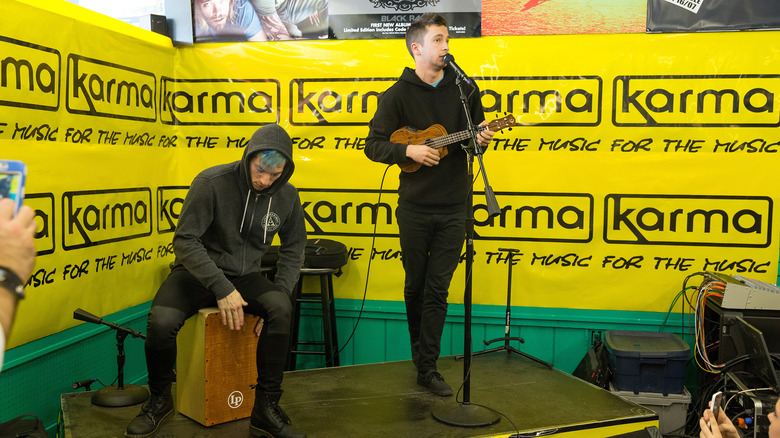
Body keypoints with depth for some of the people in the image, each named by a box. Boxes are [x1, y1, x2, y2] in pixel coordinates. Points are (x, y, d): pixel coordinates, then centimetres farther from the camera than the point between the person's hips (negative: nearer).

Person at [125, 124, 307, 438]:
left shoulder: (287, 196, -4)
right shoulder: (212, 183, -17)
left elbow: (293, 249, 7)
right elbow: (185, 240, -17)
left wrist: (278, 294, -8)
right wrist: (221, 288, -26)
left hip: (245, 275, 3)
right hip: (198, 272, -2)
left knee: (282, 309, -29)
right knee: (161, 322, -30)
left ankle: (266, 410, -15)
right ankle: (160, 399, 2)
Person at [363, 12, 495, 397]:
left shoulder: (464, 88, 6)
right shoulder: (398, 94, -2)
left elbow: (478, 132, 14)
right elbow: (373, 145, -3)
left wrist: (481, 138, -9)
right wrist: (408, 150, -19)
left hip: (453, 209, 1)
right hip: (415, 208, -1)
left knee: (438, 289, 2)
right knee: (415, 286, 11)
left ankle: (427, 368, 8)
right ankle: (420, 351, 32)